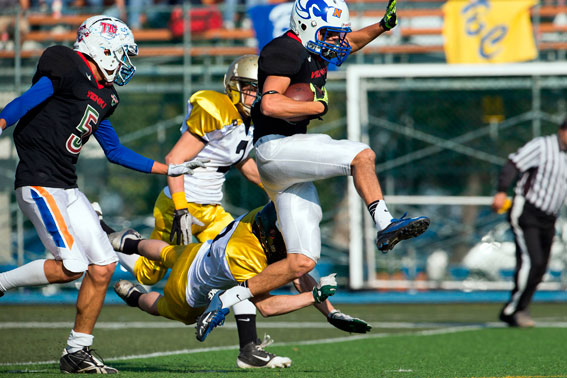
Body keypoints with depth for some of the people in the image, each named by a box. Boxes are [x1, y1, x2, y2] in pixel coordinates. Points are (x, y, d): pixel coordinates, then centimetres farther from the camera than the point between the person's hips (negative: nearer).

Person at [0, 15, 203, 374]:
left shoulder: (102, 96, 19)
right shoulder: (69, 71, -8)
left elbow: (115, 151, 26)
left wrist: (170, 169, 29)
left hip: (68, 189, 9)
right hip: (39, 183, -9)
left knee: (103, 266, 4)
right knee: (70, 266, -17)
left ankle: (77, 351, 10)